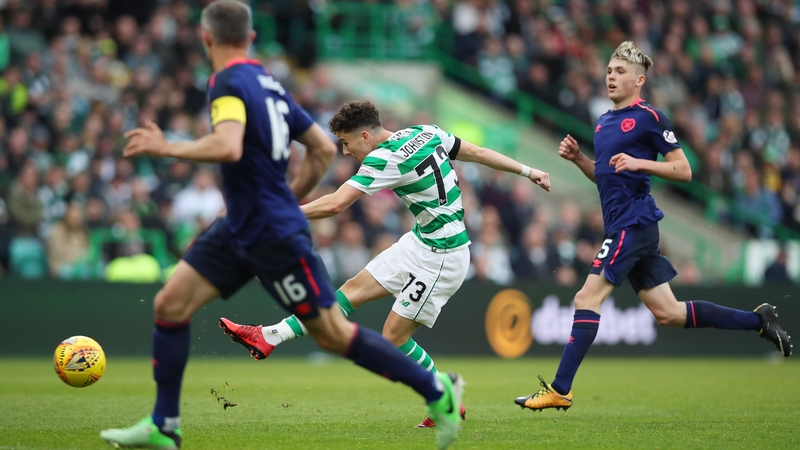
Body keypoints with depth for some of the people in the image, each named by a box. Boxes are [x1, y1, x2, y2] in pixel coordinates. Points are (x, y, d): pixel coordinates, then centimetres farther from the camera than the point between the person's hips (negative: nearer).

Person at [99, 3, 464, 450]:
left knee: (334, 334, -3)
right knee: (171, 303, 3)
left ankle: (437, 389, 8)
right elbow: (324, 148, 14)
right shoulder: (268, 83, 11)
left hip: (275, 236, -9)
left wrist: (166, 148, -23)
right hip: (240, 229, 9)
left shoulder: (228, 83, -16)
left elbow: (228, 148, -34)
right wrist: (291, 198, 23)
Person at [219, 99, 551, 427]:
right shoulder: (426, 132, 2)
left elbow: (335, 204, -26)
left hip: (440, 258, -10)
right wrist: (528, 171, 21)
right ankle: (268, 337, 8)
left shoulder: (386, 159, -22)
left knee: (394, 337, -2)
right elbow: (479, 153, 9)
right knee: (354, 289, 7)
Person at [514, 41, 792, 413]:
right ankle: (758, 320, 21)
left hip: (634, 223, -9)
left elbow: (684, 170, -8)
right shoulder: (605, 122, 18)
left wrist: (639, 162, -20)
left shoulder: (649, 117, -7)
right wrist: (577, 158, 10)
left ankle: (560, 390, -10)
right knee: (668, 313, 11)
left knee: (587, 299, -12)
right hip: (620, 226, 9)